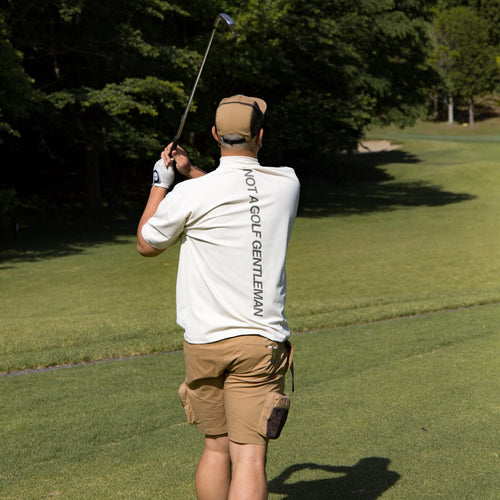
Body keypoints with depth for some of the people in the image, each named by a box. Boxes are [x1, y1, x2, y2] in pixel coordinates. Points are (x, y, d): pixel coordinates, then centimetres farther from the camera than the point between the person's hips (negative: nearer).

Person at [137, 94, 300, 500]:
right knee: (249, 457, -5)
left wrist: (161, 182, 18)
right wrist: (192, 172, 22)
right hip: (262, 341, 0)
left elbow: (147, 245, 10)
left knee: (216, 447, 17)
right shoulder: (287, 184, 0)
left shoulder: (189, 195, -9)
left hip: (204, 341, 0)